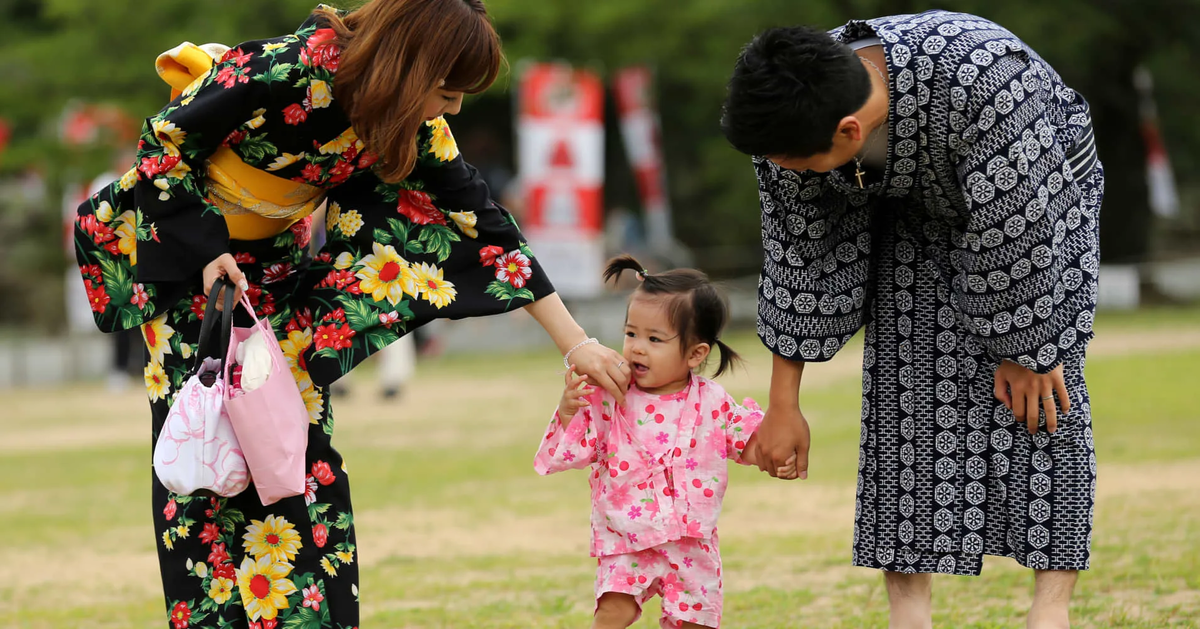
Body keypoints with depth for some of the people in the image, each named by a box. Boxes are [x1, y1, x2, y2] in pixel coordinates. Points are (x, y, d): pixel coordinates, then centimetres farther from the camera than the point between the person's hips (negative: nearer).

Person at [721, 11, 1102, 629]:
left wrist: (1025, 351, -23)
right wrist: (783, 406, -9)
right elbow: (795, 252, -14)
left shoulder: (984, 81, -45)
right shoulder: (789, 116, -27)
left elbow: (1018, 234, -33)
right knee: (902, 386, -8)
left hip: (1041, 198, -4)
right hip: (914, 218, 4)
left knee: (1036, 390, -15)